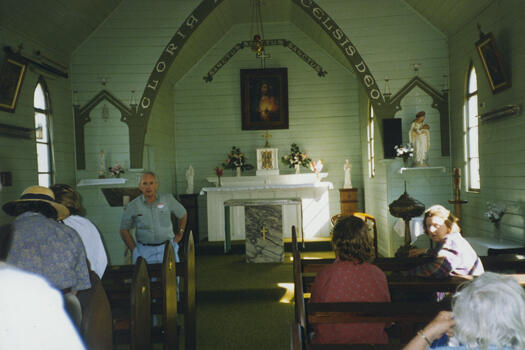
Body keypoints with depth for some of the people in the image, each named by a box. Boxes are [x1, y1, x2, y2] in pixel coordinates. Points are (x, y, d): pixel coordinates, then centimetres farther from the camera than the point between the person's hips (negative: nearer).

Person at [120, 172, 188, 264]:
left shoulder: (168, 200, 0)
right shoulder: (133, 206, -2)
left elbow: (183, 214, 15)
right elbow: (124, 230, 5)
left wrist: (180, 234, 13)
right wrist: (134, 249, 0)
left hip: (167, 247, 1)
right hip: (144, 250, 0)